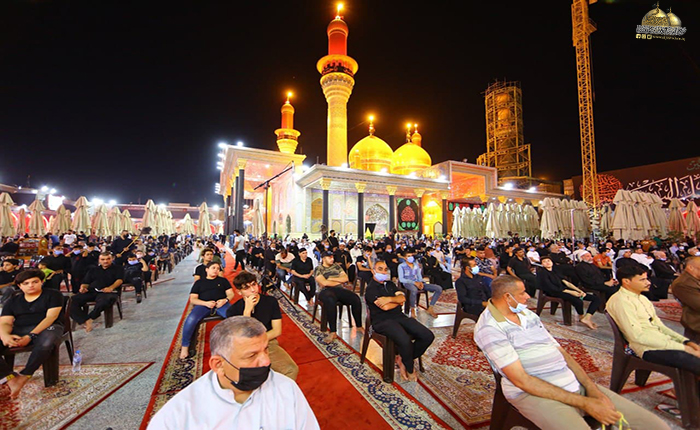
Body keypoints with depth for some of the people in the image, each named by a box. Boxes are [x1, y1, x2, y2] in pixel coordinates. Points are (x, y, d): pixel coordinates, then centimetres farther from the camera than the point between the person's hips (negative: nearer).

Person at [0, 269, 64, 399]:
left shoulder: (53, 295, 3)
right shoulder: (13, 301, 17)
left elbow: (51, 317, -8)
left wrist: (31, 336, -20)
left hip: (47, 328, -5)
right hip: (18, 331, 5)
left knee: (46, 344, -39)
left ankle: (23, 377, -18)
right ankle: (11, 378, -22)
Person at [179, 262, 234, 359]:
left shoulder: (223, 280, 24)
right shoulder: (199, 282, 22)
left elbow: (231, 294, 15)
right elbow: (192, 299, 11)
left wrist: (225, 300, -9)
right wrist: (206, 303, -9)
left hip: (221, 303, 0)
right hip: (203, 305, 0)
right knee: (191, 319, -32)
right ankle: (185, 346, -11)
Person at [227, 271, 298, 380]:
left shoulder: (271, 301, -1)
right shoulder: (233, 310, -4)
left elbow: (277, 331, 0)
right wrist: (247, 310, -20)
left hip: (269, 344, 1)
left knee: (292, 370, -24)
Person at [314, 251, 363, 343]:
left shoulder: (336, 266, 20)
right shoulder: (318, 269, 6)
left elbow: (345, 278, 9)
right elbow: (324, 283, -9)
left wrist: (331, 279, -1)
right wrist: (339, 281, 2)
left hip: (339, 290, 5)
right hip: (326, 291, -4)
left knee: (356, 299, -22)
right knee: (331, 301, -40)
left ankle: (359, 326, -4)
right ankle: (333, 332, -34)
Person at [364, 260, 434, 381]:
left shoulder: (390, 284, 19)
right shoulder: (371, 289, -4)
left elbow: (403, 297, 5)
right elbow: (385, 307, -15)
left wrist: (390, 299, -15)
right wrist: (398, 301, 3)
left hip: (400, 317, 7)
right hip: (383, 321, -7)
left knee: (428, 336, -10)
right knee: (405, 341, -33)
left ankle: (404, 359, 7)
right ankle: (410, 369, -1)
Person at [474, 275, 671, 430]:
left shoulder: (528, 315, 14)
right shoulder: (488, 328, -13)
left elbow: (562, 353, 14)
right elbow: (521, 379, -17)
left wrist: (592, 389, -3)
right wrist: (583, 403, -14)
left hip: (576, 385, 7)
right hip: (533, 393, -7)